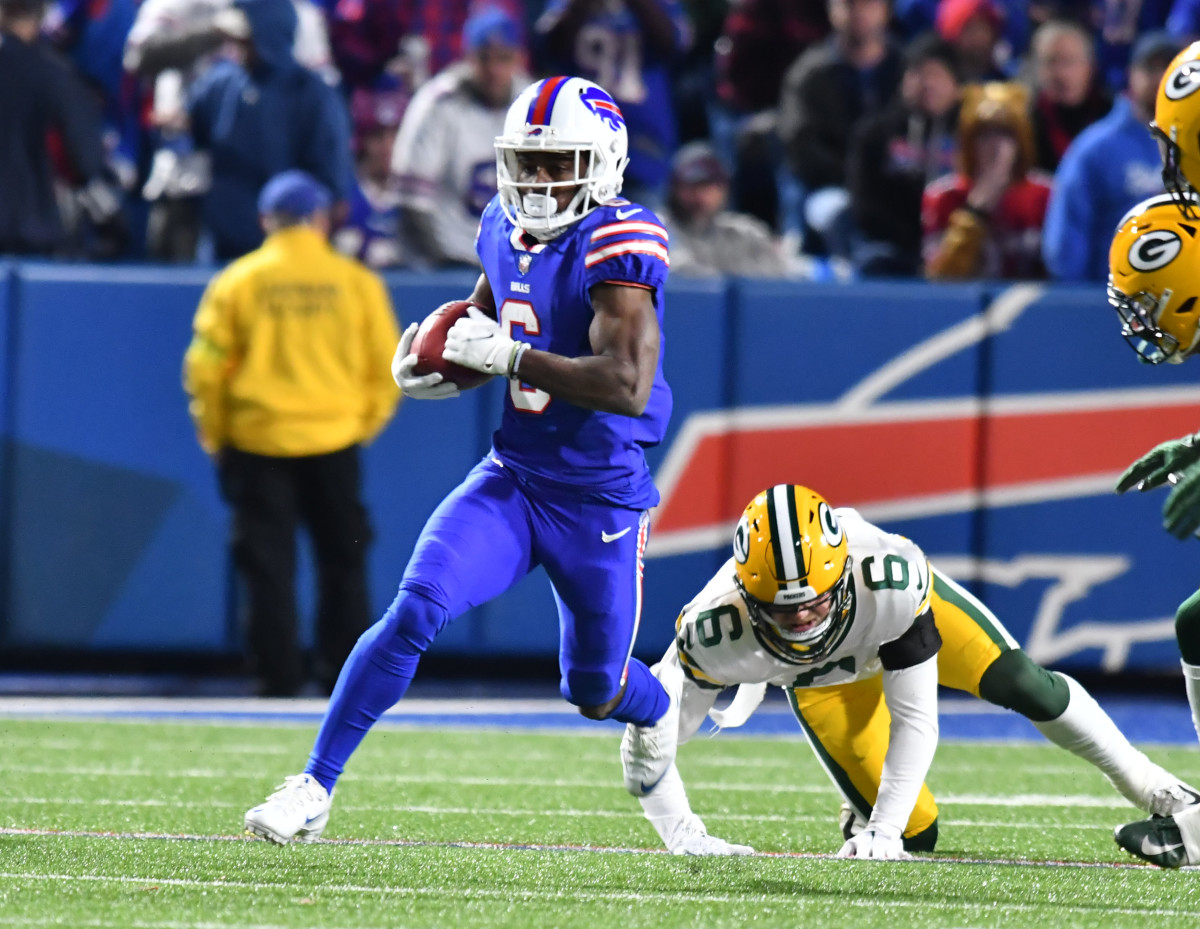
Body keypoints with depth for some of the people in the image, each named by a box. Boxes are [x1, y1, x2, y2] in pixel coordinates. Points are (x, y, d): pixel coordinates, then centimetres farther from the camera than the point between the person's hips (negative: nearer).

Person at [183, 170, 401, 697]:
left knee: (266, 562, 3)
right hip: (333, 441, 1)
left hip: (257, 441, -1)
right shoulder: (356, 282, 1)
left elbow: (205, 368, -2)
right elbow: (385, 368, 3)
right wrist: (364, 426, 16)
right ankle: (346, 670, 7)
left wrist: (216, 438, 9)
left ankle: (279, 675, -2)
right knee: (343, 560, 10)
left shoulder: (237, 282, -1)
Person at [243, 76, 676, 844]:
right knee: (416, 610, -17)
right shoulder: (505, 233, 4)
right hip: (511, 479, 5)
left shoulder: (615, 245, -19)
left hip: (600, 500, -5)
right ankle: (315, 788, -13)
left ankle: (668, 716, 47)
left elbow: (628, 386, -29)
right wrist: (434, 371, 1)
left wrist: (512, 355, -28)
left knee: (596, 692, 9)